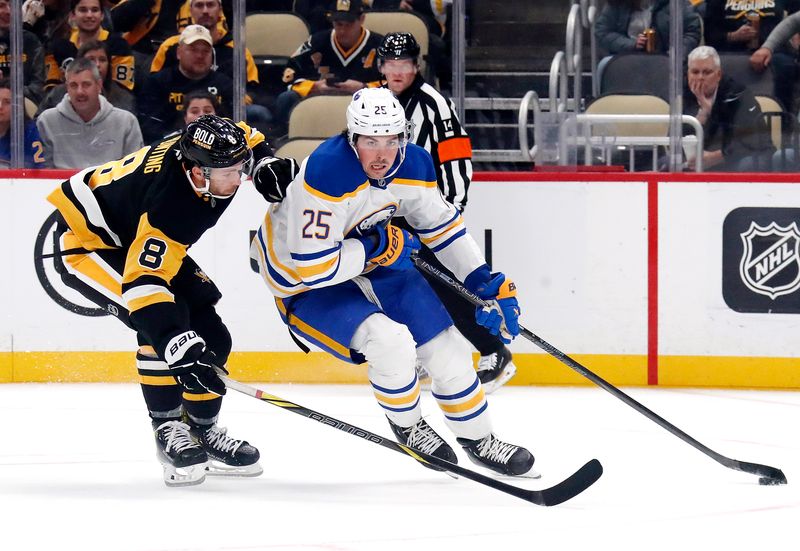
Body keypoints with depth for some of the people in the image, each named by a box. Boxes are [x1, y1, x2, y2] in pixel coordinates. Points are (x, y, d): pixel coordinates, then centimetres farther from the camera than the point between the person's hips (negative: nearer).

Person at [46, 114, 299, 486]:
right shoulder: (170, 206, -40)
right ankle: (168, 430, -16)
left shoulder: (208, 148, -18)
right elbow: (144, 285, -45)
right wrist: (180, 348, -53)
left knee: (211, 338, 0)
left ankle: (202, 431, 15)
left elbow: (248, 139, 8)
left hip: (136, 242, 9)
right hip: (89, 242, -9)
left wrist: (265, 163, -9)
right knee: (162, 321, -29)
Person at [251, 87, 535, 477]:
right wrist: (377, 247, -25)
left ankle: (478, 438, 27)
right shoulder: (326, 175, -35)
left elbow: (442, 226, 5)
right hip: (303, 283, -7)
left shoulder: (413, 165, -13)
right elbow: (312, 267, -35)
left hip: (370, 258, 7)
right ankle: (407, 425, 3)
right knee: (390, 342, -27)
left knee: (445, 341, 4)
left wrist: (486, 283, 0)